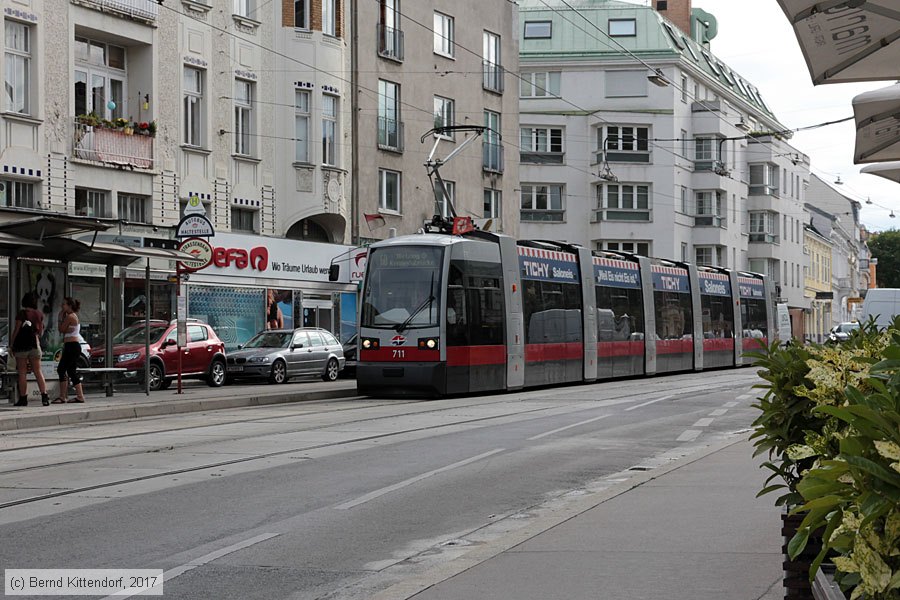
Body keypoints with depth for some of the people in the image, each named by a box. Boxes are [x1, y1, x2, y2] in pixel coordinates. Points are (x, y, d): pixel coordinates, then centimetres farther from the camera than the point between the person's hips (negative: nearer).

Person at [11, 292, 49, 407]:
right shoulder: (39, 314, 6)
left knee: (22, 373, 1)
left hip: (22, 345, -4)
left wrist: (12, 345, -1)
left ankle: (23, 398, 0)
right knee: (38, 372, 8)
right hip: (35, 345, 4)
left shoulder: (22, 313, -7)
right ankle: (44, 396, -3)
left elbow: (16, 330, -8)